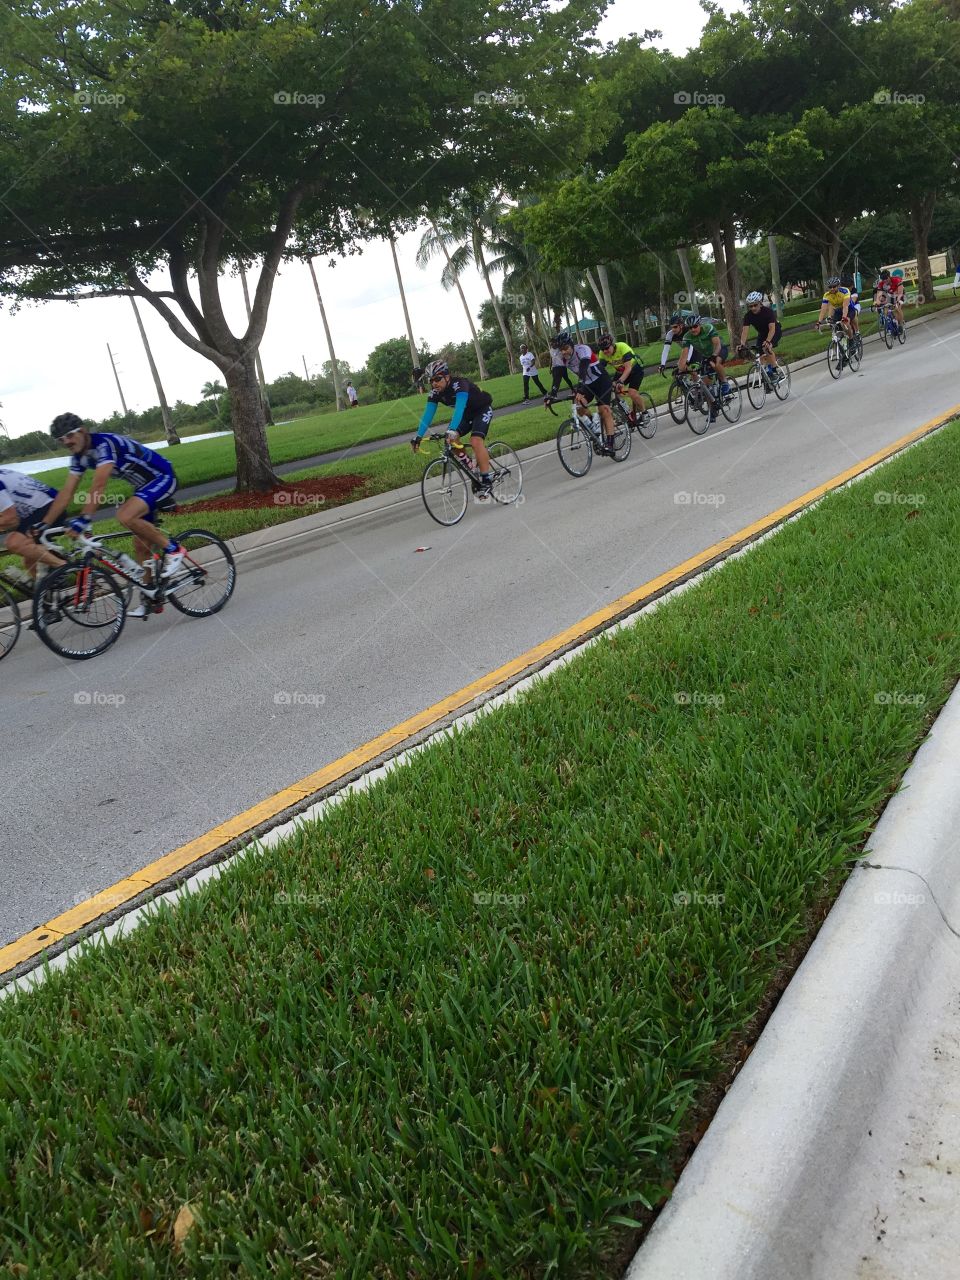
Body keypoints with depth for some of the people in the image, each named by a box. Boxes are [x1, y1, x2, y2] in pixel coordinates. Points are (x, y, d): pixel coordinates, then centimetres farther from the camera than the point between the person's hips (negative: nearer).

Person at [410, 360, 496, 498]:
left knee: (476, 441, -27)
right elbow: (428, 415, -19)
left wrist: (452, 430, -62)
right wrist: (418, 437, -30)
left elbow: (459, 408, -48)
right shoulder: (435, 393, -15)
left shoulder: (460, 384, -34)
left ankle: (486, 481, -22)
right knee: (450, 439, -13)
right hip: (467, 413, 7)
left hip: (483, 409, -7)